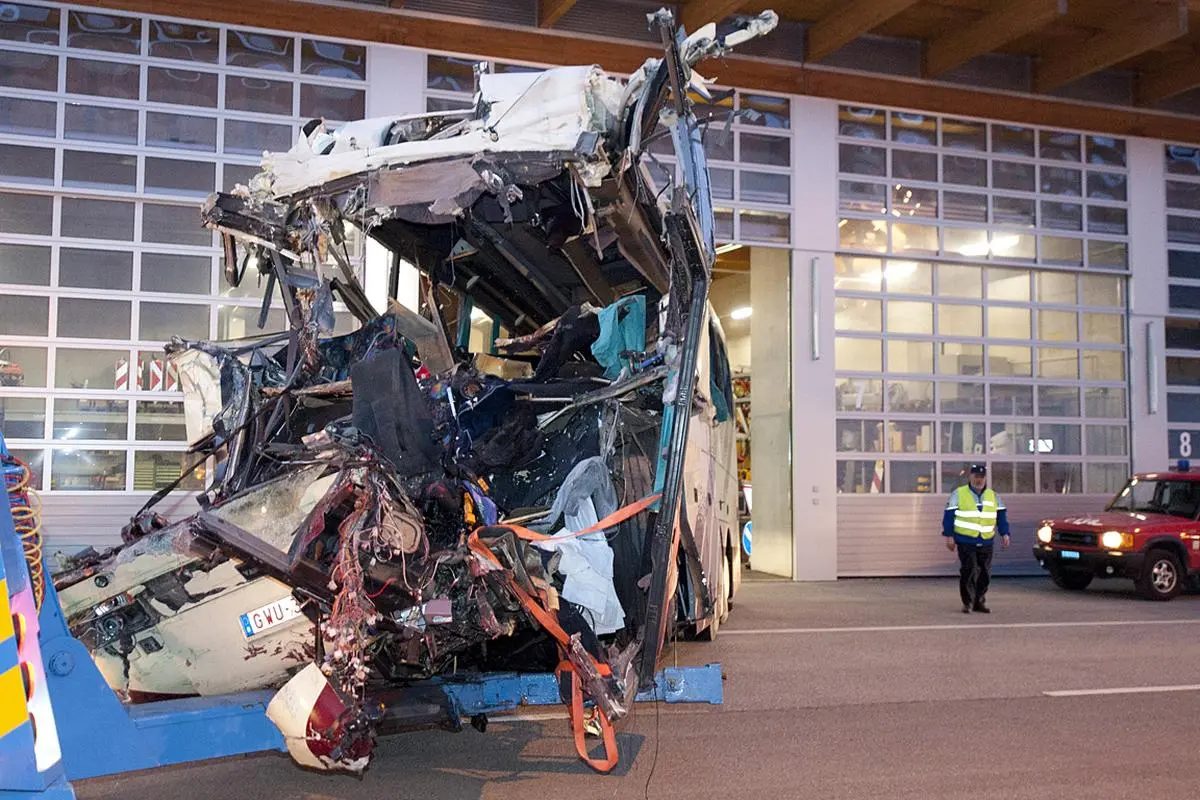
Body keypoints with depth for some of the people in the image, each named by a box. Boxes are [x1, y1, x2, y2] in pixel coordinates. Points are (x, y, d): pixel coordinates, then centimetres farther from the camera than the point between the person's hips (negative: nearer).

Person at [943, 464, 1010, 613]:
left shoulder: (993, 496, 13)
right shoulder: (958, 494, 1)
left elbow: (1001, 516, 14)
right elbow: (949, 515, -1)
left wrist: (1004, 533, 2)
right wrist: (949, 536, -6)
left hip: (986, 542, 4)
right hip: (965, 541, -4)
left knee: (985, 573, 4)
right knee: (968, 571, -11)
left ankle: (979, 602, 16)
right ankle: (968, 602, -2)